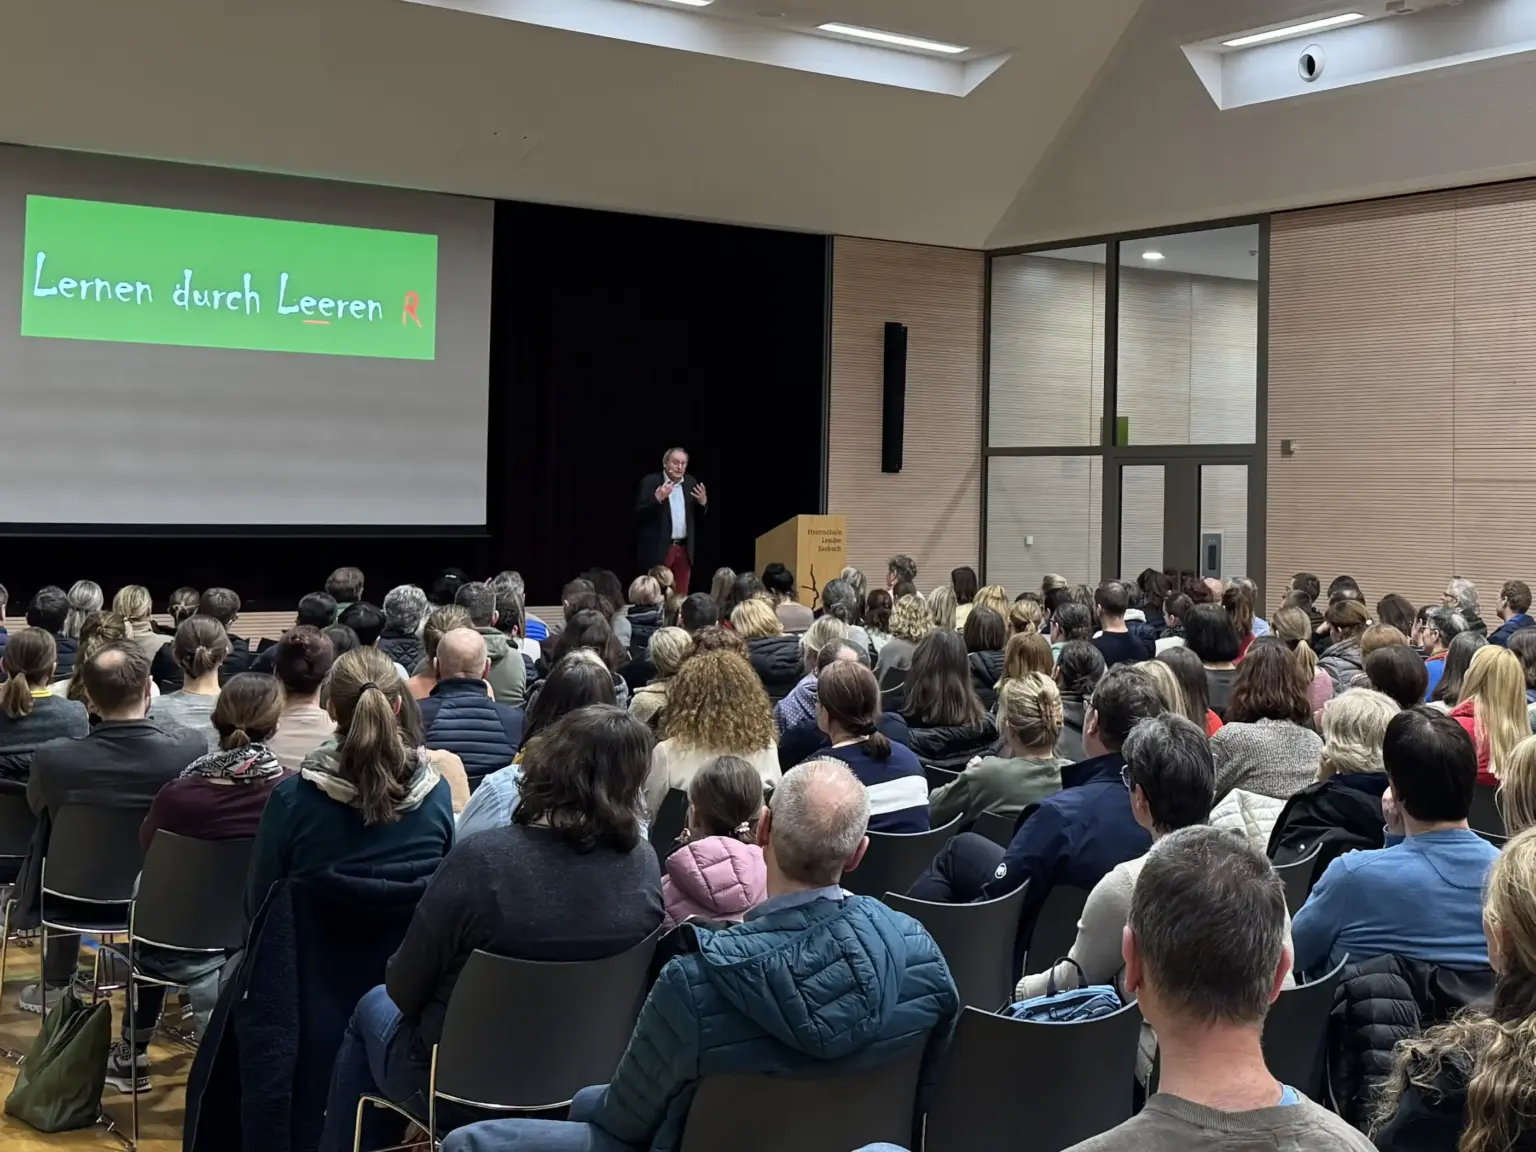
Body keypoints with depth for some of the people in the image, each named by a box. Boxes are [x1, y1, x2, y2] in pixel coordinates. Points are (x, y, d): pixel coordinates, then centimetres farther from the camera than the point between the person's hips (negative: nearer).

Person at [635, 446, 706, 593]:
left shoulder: (690, 483, 10)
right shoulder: (650, 482, -5)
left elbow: (698, 516, 14)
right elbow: (639, 514, -11)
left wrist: (703, 502, -7)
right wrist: (657, 499, -25)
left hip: (684, 549, 5)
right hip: (659, 549, -5)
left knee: (681, 596, 6)